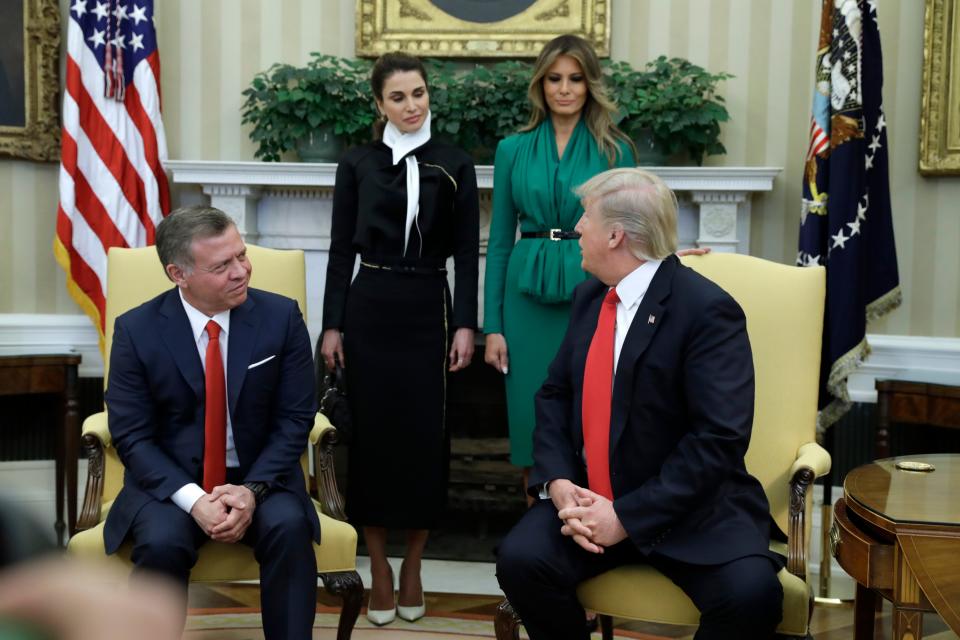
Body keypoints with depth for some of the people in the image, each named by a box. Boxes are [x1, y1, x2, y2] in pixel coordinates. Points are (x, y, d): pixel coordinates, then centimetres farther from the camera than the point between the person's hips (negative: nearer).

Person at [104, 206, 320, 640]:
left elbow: (295, 419, -4)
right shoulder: (136, 330, -8)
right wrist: (193, 499, -22)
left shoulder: (281, 316, -7)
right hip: (170, 479, 0)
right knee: (161, 541, -31)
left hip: (259, 475, 1)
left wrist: (254, 489, -20)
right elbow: (131, 436, -7)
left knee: (289, 527, -30)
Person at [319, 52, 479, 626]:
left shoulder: (455, 166, 2)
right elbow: (341, 250, 4)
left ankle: (413, 565, 19)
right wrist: (333, 324, -1)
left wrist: (466, 325, -5)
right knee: (372, 432, 3)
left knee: (424, 434, 3)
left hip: (428, 310, 0)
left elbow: (467, 253, 2)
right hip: (370, 309, 0)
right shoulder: (357, 165, 4)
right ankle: (379, 567, 15)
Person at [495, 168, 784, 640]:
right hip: (588, 498, 5)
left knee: (750, 593, -29)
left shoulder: (707, 310, -14)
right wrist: (558, 482, -10)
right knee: (520, 559, -21)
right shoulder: (589, 297, 9)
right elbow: (555, 394, 9)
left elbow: (718, 439, -20)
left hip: (687, 508, -5)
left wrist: (627, 518, -21)